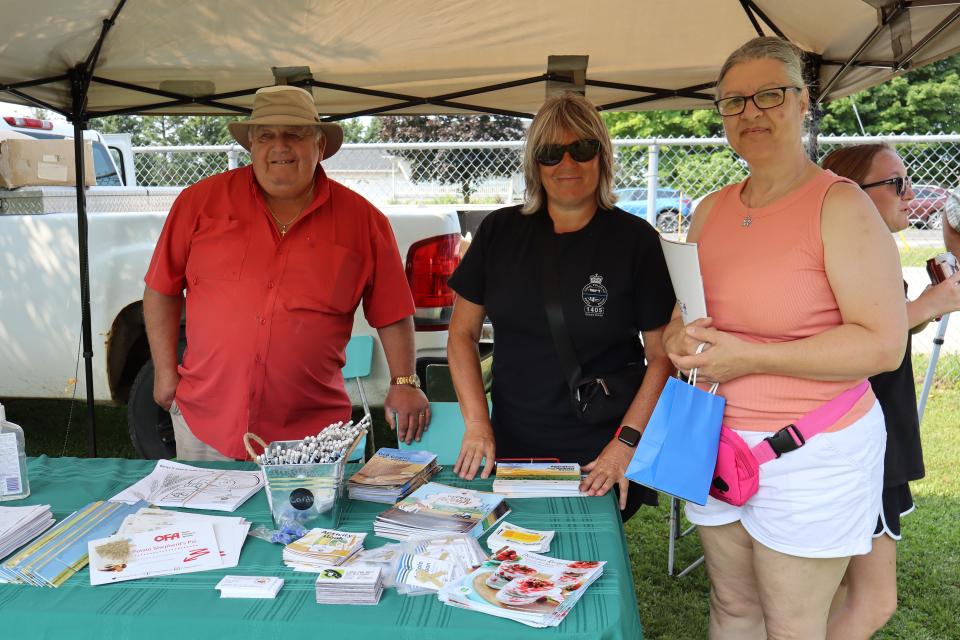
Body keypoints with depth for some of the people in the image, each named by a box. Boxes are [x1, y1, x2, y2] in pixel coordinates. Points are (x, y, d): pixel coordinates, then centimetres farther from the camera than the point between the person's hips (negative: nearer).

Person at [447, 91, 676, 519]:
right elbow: (462, 333, 5)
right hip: (511, 449, 2)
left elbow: (663, 356, -4)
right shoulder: (499, 232, 2)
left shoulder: (636, 240, -5)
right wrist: (477, 424, -4)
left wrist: (627, 441, -13)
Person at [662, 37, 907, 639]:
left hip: (810, 454, -5)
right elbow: (682, 310, 17)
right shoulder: (712, 211, 8)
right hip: (717, 439, 6)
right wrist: (680, 338, -7)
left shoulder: (840, 205, -12)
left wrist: (748, 356, -21)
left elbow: (884, 343, -18)